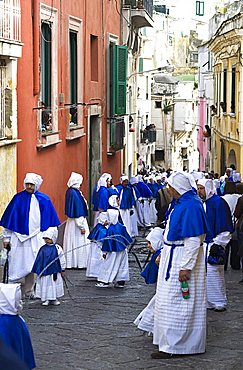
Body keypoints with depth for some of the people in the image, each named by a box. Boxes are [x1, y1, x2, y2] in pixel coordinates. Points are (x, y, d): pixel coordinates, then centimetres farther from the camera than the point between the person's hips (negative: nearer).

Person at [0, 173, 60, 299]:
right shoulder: (18, 198, 2)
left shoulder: (44, 200, 6)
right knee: (17, 264, -1)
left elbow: (50, 222, 11)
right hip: (18, 237, -1)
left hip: (36, 238, 1)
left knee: (30, 265, 2)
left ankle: (28, 291, 10)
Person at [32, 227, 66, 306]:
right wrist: (37, 270, 3)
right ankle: (45, 299, 12)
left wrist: (62, 270, 3)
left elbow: (61, 260, 1)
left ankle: (54, 299, 20)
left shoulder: (57, 248, -4)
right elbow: (39, 260, 4)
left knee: (54, 285, 8)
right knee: (45, 284, 3)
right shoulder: (43, 249, -1)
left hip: (54, 271, -1)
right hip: (44, 271, 1)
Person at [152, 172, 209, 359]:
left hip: (182, 259, -11)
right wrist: (163, 253, 25)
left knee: (174, 302, -6)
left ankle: (172, 346, 0)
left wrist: (186, 267, -26)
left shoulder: (190, 206, -21)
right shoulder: (182, 203, 10)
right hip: (173, 257, 11)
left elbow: (193, 241, -25)